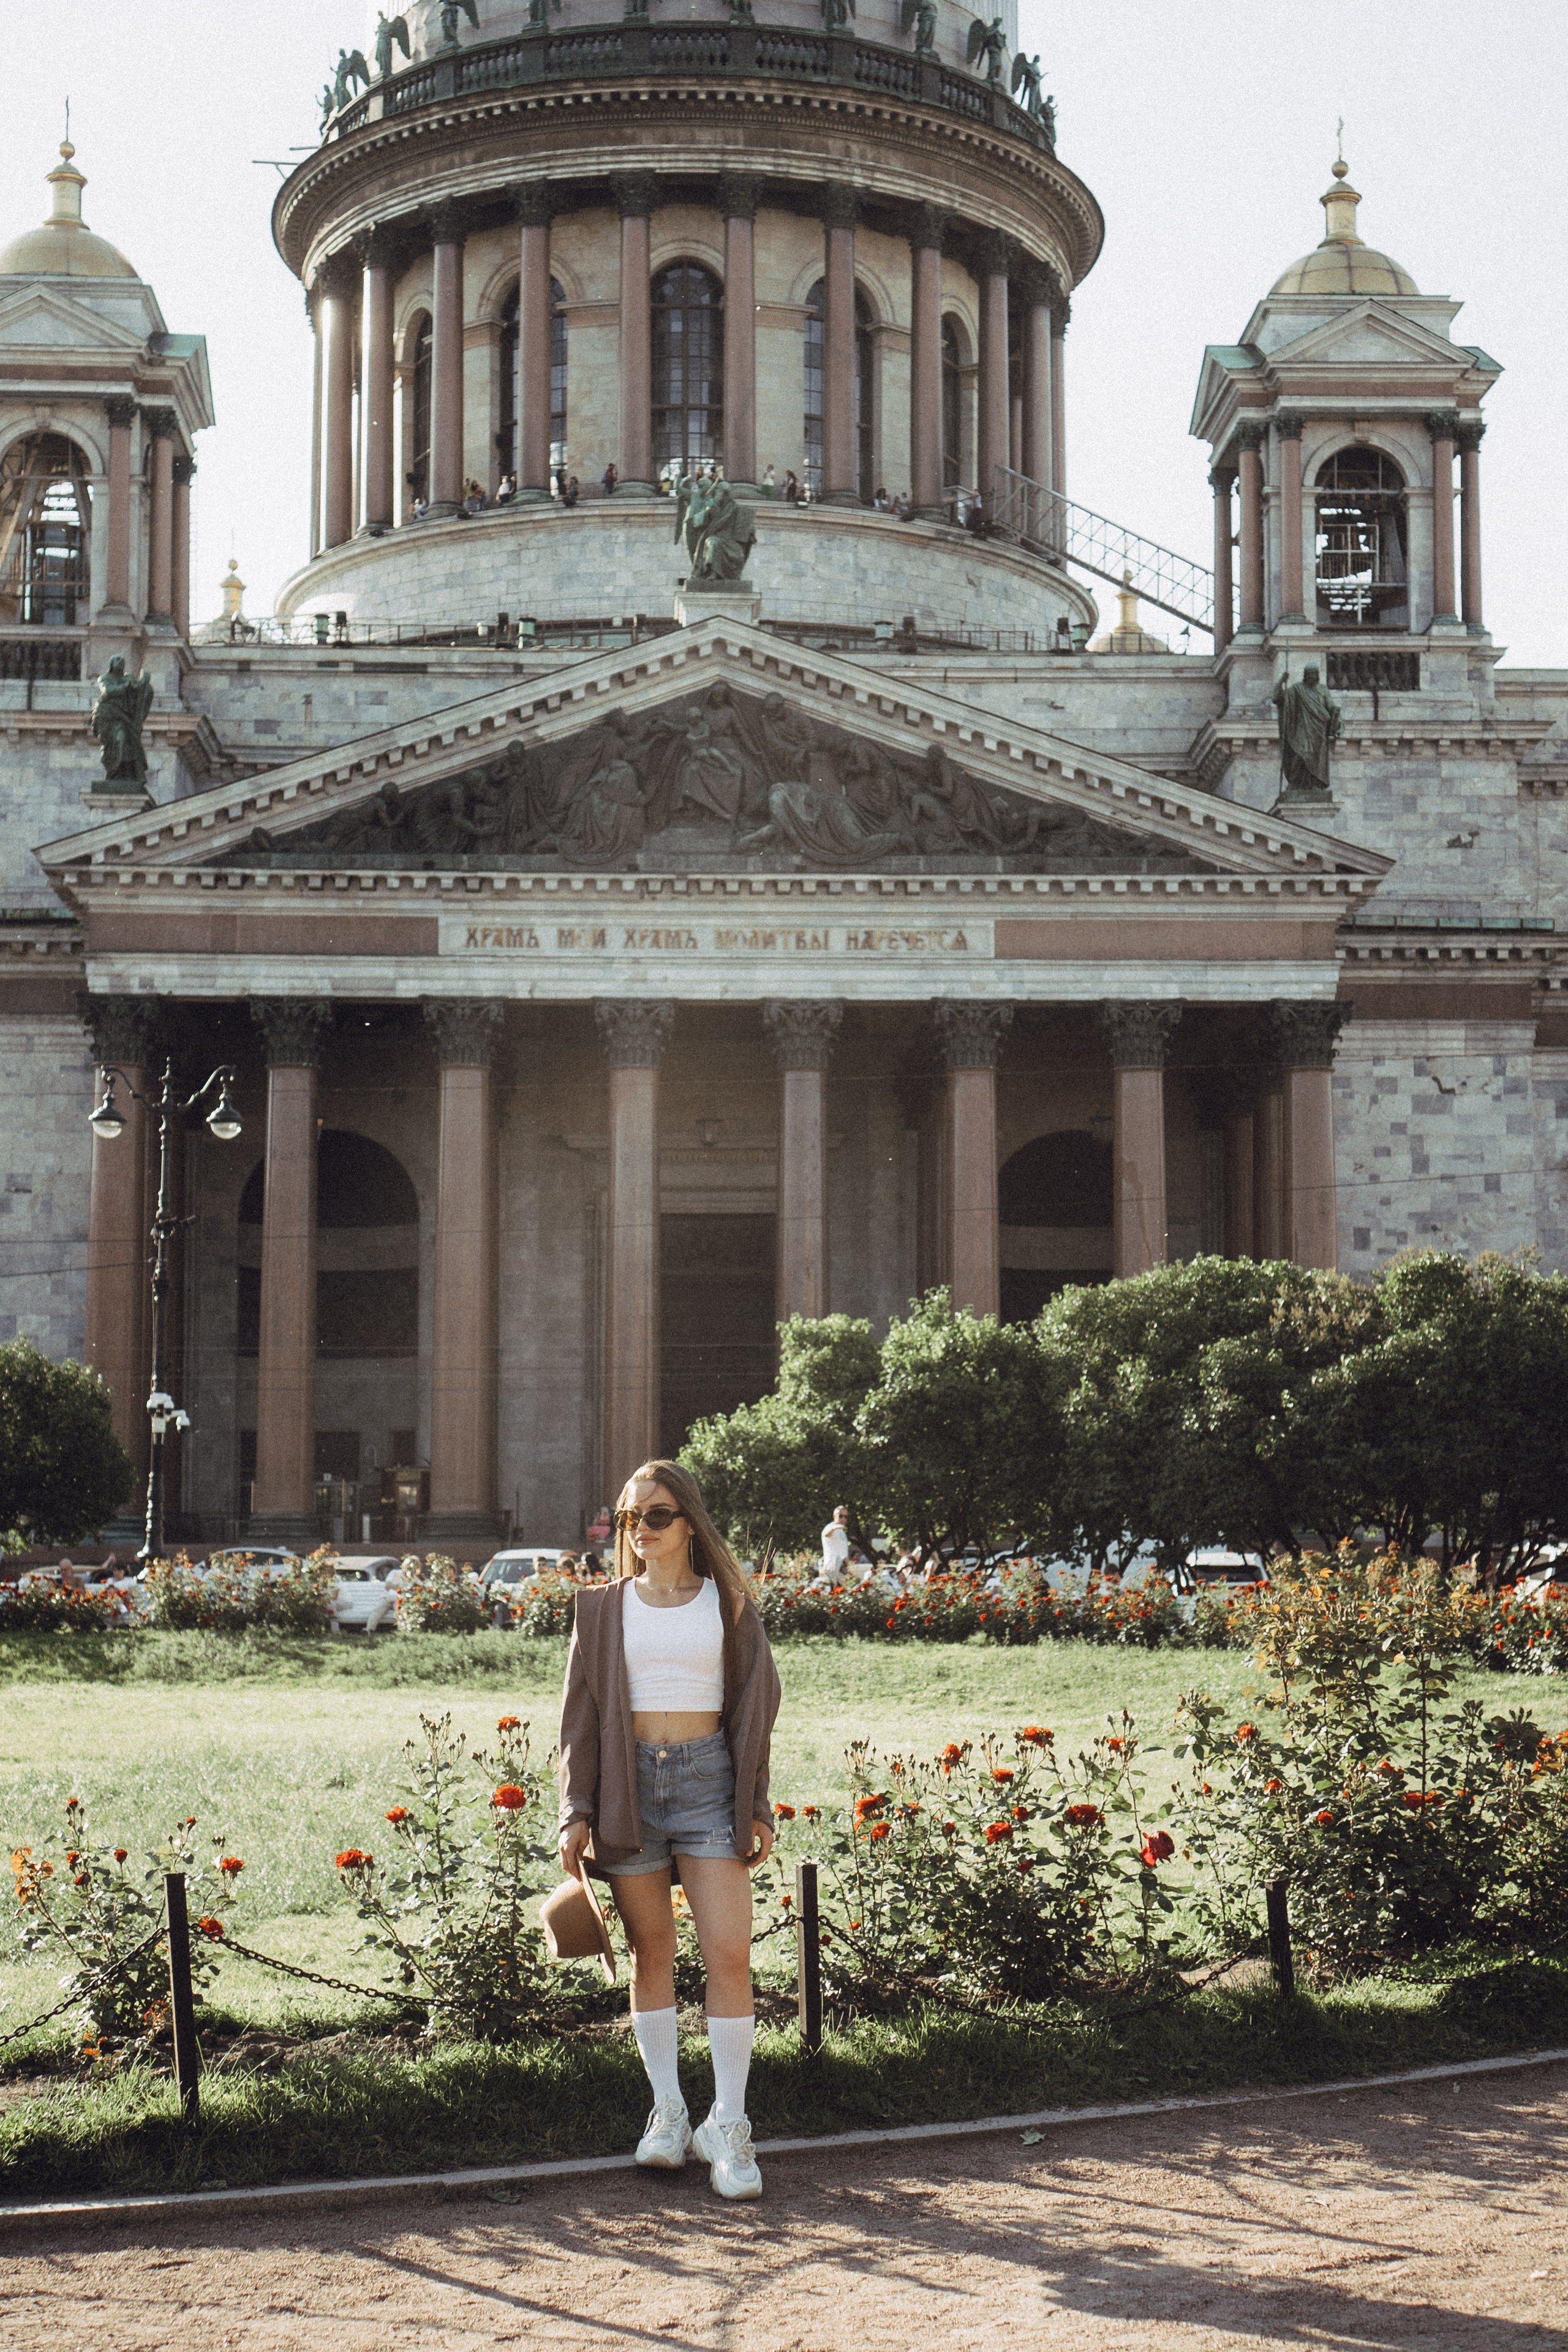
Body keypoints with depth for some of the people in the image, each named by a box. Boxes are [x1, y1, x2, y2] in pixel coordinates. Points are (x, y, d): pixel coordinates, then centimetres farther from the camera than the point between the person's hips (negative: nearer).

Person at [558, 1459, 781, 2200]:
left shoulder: (727, 1603, 6)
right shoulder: (604, 1607, 8)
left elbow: (755, 1704, 7)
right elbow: (581, 1713, 7)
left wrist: (756, 1805, 1)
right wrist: (577, 1813, 0)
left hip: (707, 1778, -1)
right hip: (629, 1783, 1)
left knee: (730, 1952, -8)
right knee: (651, 1952, 5)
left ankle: (728, 2125, -1)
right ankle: (667, 2111, 15)